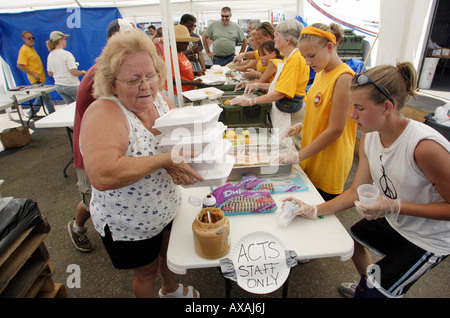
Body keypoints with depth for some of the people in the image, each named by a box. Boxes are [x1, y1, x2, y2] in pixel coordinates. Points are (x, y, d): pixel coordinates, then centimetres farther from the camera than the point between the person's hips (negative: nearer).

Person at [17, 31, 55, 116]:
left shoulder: (31, 48, 15)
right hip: (37, 80, -10)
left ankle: (32, 111, 31)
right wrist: (33, 74, -21)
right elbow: (19, 65, -19)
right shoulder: (23, 50, -14)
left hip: (41, 78, 10)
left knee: (42, 96, 18)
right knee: (46, 97, -7)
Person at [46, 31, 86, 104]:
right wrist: (83, 73, -1)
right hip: (71, 85, -8)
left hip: (58, 86, 8)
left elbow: (50, 73, 13)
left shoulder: (50, 55, 6)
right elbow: (74, 72, -20)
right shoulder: (66, 54, -15)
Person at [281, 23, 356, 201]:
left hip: (329, 167, -8)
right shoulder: (321, 74, 8)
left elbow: (335, 129, -21)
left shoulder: (343, 78, -19)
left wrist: (299, 156, -18)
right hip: (312, 160, 8)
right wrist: (301, 126, 1)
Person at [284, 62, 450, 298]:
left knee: (373, 293, -4)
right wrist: (315, 210, -18)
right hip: (393, 221, 7)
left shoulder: (425, 146, -36)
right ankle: (366, 284, 53)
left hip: (430, 238, -6)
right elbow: (357, 191, -9)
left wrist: (394, 207, -34)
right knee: (351, 238, 25)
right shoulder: (369, 137, -13)